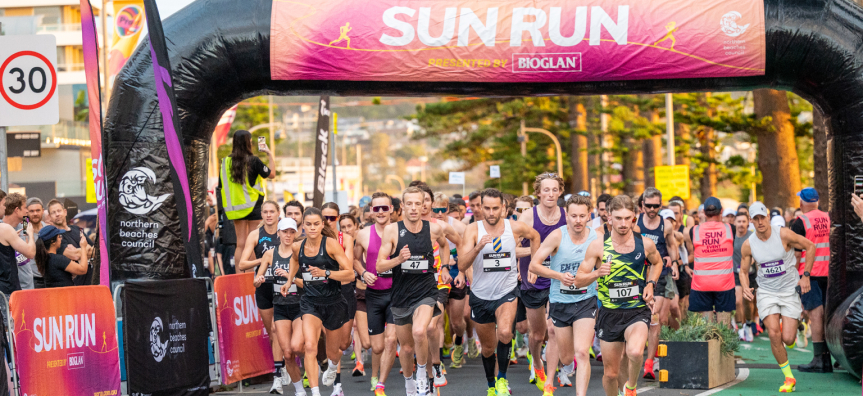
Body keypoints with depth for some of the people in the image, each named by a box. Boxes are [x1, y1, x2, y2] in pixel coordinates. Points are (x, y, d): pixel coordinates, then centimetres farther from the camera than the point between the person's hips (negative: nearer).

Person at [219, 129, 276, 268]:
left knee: (240, 242, 9)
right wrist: (271, 156, 8)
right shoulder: (253, 161, -11)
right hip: (253, 206, -4)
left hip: (236, 207, 4)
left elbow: (221, 186, 6)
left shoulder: (226, 162, 1)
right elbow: (271, 174, -4)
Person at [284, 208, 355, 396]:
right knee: (310, 346, -23)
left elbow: (350, 274, -17)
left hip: (333, 302, -1)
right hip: (310, 301, 2)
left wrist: (326, 273, -27)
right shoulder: (298, 247, -2)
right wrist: (289, 279, 20)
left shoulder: (331, 243, -14)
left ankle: (333, 365, 56)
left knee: (332, 351, 17)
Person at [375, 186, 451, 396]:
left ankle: (422, 374, -4)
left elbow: (444, 245, 22)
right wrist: (399, 259, -26)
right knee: (406, 347, 13)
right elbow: (379, 265, -9)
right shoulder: (392, 230, -8)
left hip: (426, 292, -1)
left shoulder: (434, 229, -4)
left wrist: (444, 267, 11)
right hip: (401, 294, 1)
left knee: (419, 331, -30)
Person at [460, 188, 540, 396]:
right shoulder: (473, 229, -12)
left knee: (505, 333, -29)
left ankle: (502, 379, -8)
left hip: (507, 292, -1)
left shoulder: (515, 227, -8)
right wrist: (478, 247, -37)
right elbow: (462, 266, -22)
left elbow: (534, 236, 16)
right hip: (481, 295, 1)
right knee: (488, 347, 14)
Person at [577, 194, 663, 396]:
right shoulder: (598, 246, -7)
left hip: (638, 310, -1)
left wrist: (651, 283, 3)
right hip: (609, 313, 1)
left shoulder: (645, 244, -3)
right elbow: (578, 281, -3)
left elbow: (657, 263, 20)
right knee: (610, 373, 6)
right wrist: (597, 273, -23)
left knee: (635, 352, -30)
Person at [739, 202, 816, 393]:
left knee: (787, 339, -9)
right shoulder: (748, 245, -6)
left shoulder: (783, 234, -14)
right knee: (774, 335, -15)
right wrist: (745, 287, -14)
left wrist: (805, 276, -6)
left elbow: (810, 246, -3)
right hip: (767, 292, 2)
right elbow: (743, 270, 7)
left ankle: (789, 331, 32)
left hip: (790, 290, -2)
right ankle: (789, 378, 2)